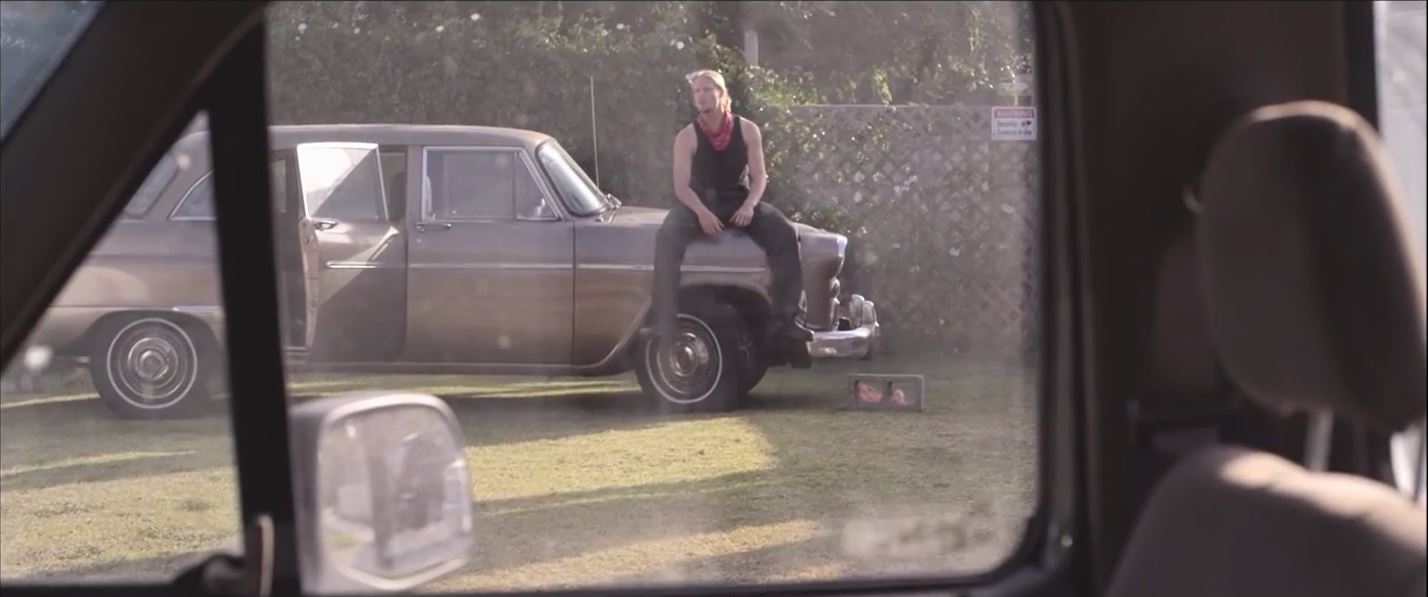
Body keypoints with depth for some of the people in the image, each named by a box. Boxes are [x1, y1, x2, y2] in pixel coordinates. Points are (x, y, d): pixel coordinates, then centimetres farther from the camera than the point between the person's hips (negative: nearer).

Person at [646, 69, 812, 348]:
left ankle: (784, 319, -20)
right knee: (667, 238, -33)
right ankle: (665, 323, -33)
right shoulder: (687, 137, -6)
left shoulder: (747, 130, -1)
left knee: (785, 234, -25)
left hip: (740, 201, 1)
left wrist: (749, 206, -22)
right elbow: (681, 186, -11)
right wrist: (701, 212, -30)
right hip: (700, 203, -1)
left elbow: (759, 177, -2)